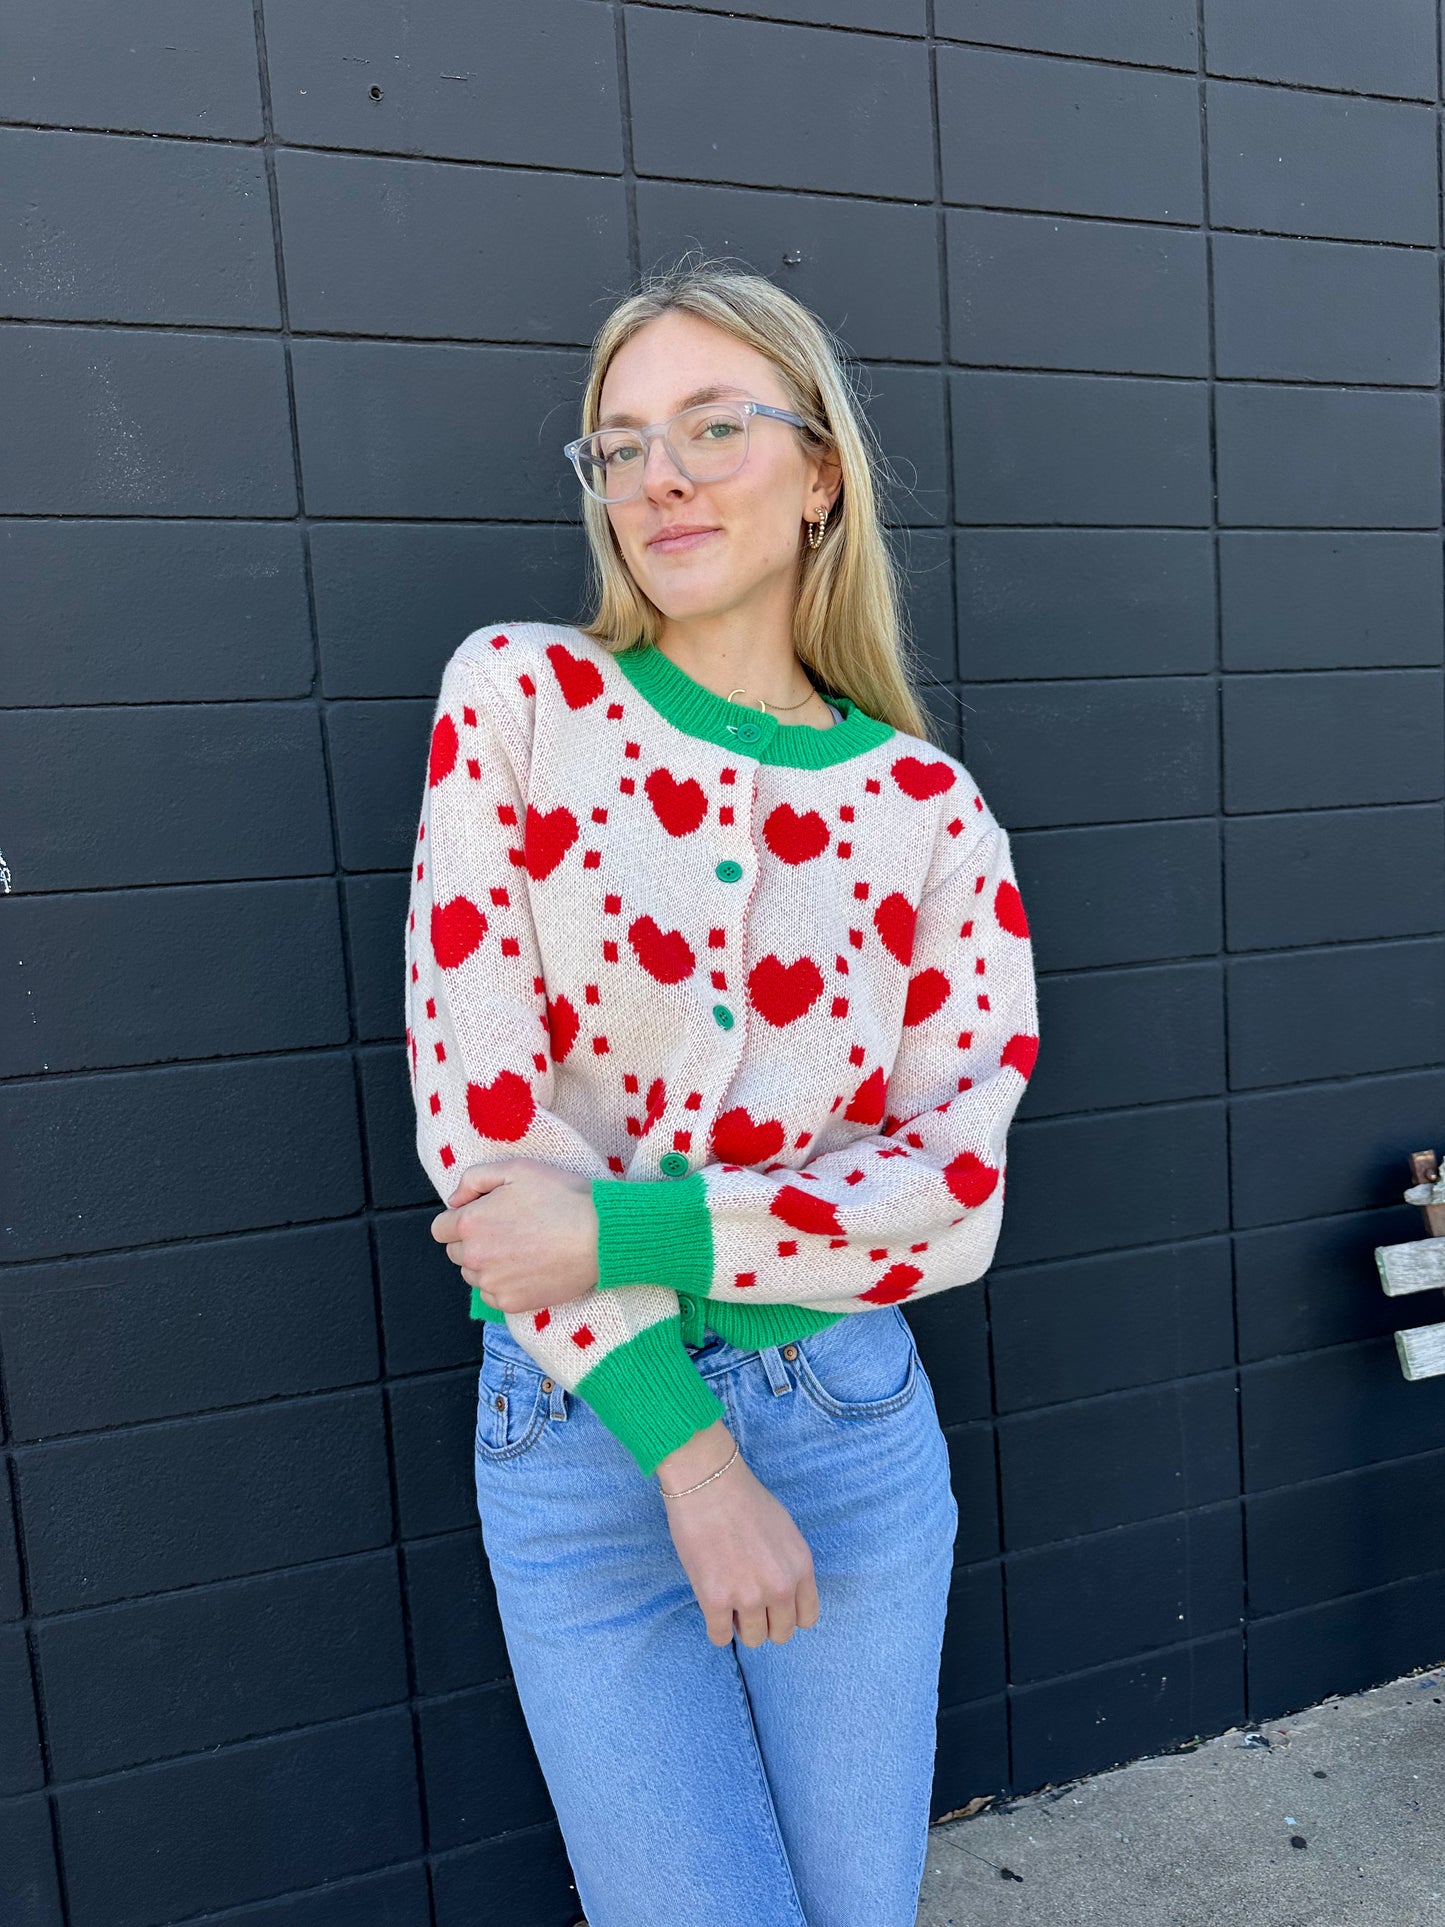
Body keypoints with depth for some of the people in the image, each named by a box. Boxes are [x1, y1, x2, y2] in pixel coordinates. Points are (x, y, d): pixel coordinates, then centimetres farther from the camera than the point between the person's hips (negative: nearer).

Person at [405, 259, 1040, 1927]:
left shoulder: (931, 813, -3)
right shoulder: (517, 694, -7)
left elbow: (955, 1199, -8)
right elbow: (478, 1105, -13)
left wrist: (622, 1230, -20)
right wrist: (689, 1454, -14)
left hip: (853, 1425, 2)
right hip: (580, 1430, -1)